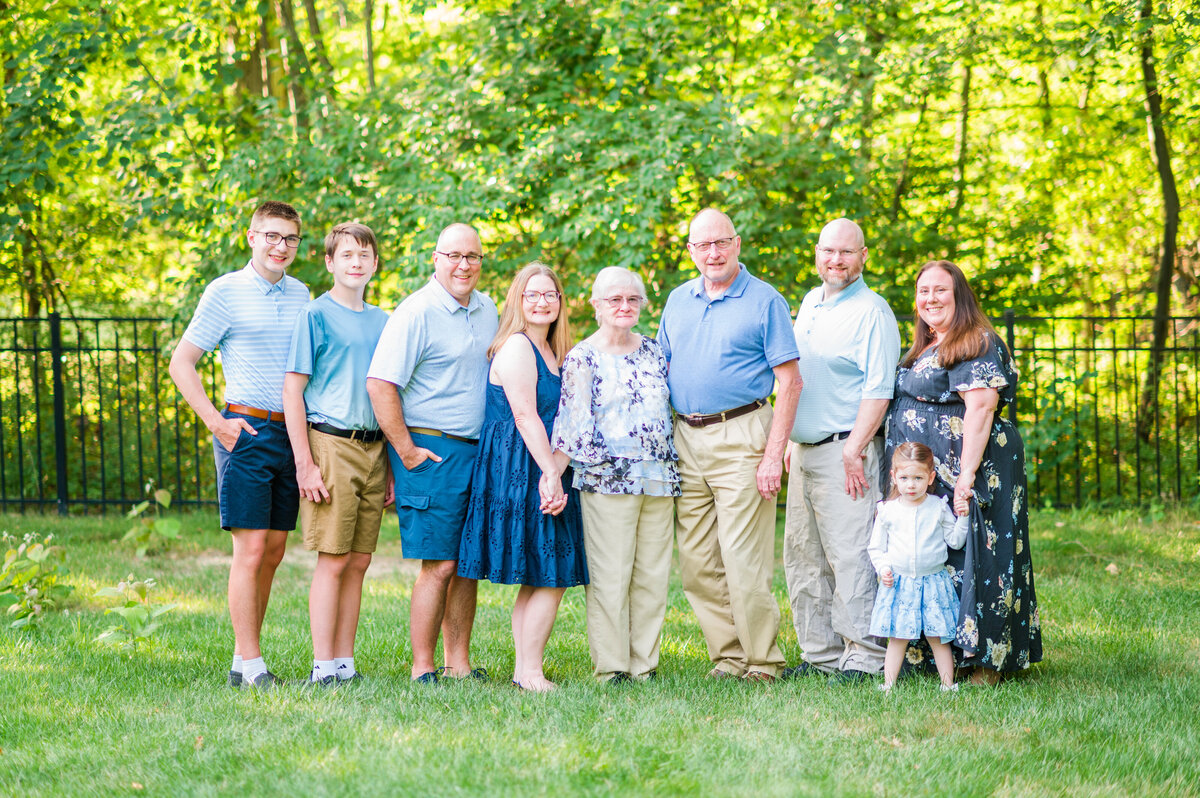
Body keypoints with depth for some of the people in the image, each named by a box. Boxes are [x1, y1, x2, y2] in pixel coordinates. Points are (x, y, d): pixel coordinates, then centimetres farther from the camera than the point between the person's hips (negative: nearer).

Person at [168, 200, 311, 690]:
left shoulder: (301, 295, 13)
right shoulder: (226, 292, -3)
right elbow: (181, 363, -2)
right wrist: (216, 422, -10)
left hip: (291, 433, 6)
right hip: (247, 430, -6)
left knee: (274, 551, 7)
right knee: (250, 549, -8)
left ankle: (242, 660, 15)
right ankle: (251, 667, -6)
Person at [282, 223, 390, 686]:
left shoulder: (381, 322, 15)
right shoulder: (316, 315, -3)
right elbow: (292, 391, -6)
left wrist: (393, 464, 14)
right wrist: (305, 465, -13)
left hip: (373, 448, 6)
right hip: (331, 443, -6)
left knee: (359, 562, 6)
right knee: (333, 561, -7)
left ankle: (345, 663, 12)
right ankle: (323, 668, -3)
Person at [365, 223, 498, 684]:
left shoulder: (487, 311, 13)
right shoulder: (417, 313, -12)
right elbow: (380, 384, -17)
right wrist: (406, 453, -15)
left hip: (478, 451, 7)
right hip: (432, 451, -7)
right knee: (439, 566, -7)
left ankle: (459, 664, 17)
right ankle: (422, 672, -1)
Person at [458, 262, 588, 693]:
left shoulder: (552, 352, 18)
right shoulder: (516, 347, -10)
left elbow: (560, 423, 12)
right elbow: (525, 417, -16)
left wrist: (556, 473, -4)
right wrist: (551, 473, -18)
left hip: (545, 469, 9)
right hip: (519, 470, -9)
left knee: (538, 581, 8)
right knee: (549, 577, -10)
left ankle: (525, 671, 10)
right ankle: (529, 672, -6)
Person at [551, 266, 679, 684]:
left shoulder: (653, 351, 14)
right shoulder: (582, 358, -1)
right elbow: (574, 422, -5)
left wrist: (673, 467, 16)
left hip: (659, 478, 5)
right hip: (608, 479, -5)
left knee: (653, 575, 6)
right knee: (609, 576, -5)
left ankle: (645, 663, 13)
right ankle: (611, 667, 1)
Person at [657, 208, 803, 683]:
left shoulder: (764, 301, -2)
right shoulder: (678, 300, 15)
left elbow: (790, 381, -5)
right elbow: (662, 371, 20)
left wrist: (774, 453, -13)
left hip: (740, 437, -6)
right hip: (685, 440, 6)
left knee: (743, 561, -9)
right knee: (697, 564, 5)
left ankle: (762, 661, 1)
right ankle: (727, 656, 14)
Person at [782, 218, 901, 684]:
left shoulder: (871, 311, -8)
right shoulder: (809, 304, 17)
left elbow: (878, 389, -14)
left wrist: (854, 450, -19)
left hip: (844, 452, -8)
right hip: (804, 450, 8)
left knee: (849, 555, -10)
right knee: (802, 558, 10)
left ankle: (865, 658, -7)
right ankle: (820, 654, 17)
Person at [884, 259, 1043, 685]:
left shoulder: (979, 346, -9)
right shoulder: (923, 350, 20)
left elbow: (980, 410, -18)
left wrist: (966, 475, -25)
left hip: (959, 472, -9)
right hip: (922, 476, 9)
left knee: (968, 558, -9)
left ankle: (985, 661, -5)